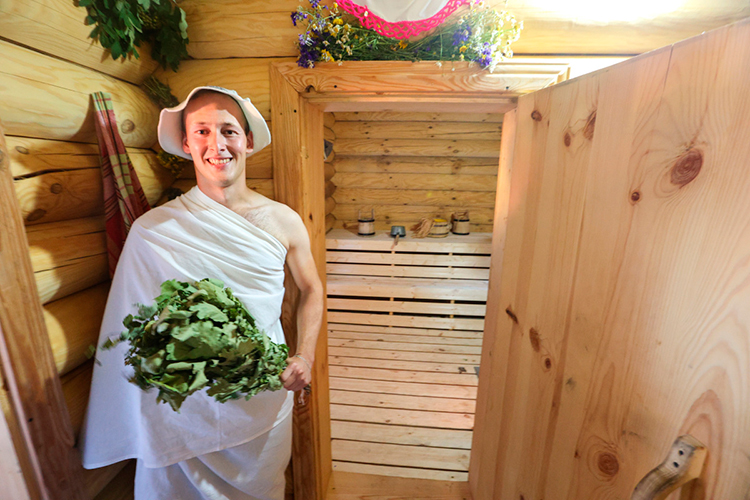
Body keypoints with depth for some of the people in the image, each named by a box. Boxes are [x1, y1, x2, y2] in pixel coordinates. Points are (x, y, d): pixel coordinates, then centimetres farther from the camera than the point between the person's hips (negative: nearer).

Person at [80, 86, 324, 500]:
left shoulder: (283, 222, -9)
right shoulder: (152, 230, -11)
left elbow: (310, 290, 3)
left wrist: (305, 357, -6)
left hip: (266, 399, 2)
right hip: (186, 406, -1)